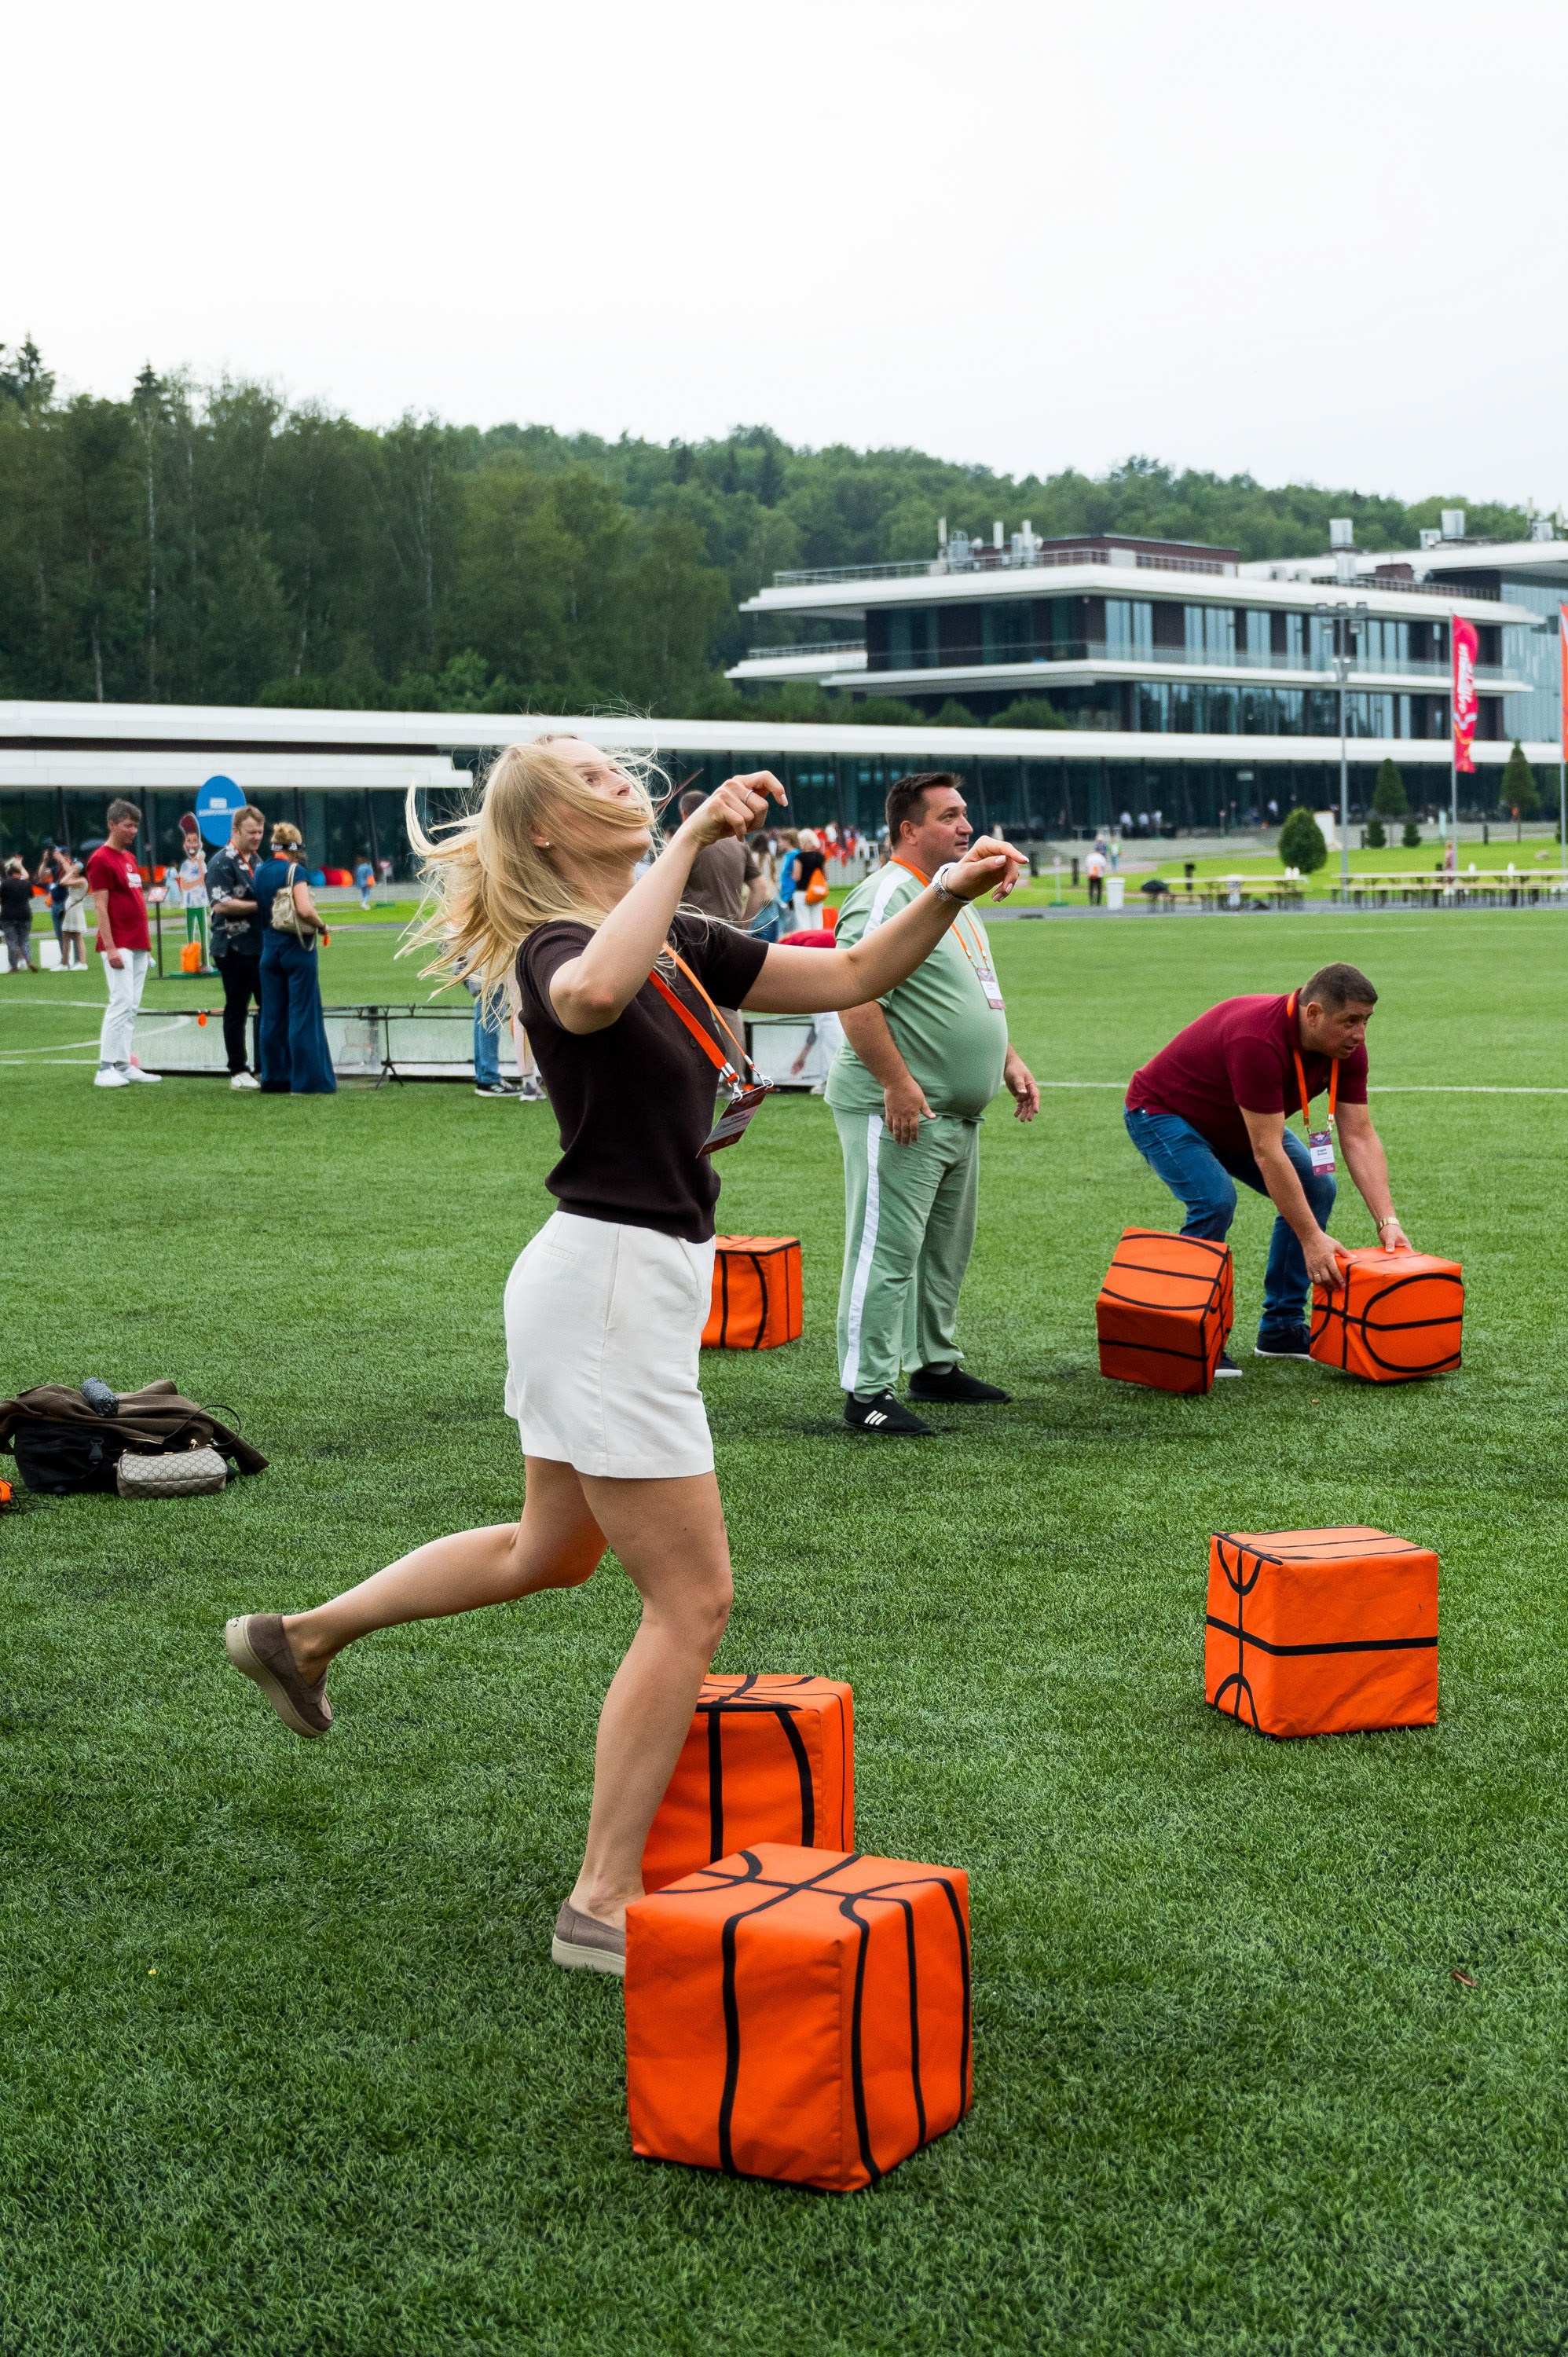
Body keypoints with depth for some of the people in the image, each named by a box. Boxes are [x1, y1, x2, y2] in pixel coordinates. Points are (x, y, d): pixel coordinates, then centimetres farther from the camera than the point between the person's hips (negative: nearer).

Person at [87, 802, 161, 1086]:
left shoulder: (130, 858, 17)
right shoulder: (101, 860, -9)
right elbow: (100, 906, -13)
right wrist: (110, 947, -19)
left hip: (138, 946, 9)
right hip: (118, 946, -9)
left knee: (131, 1006, 8)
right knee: (121, 1002, -13)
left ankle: (124, 1065, 11)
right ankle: (106, 1069, -12)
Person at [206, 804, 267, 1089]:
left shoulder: (255, 861, 16)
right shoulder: (222, 862, -11)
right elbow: (220, 905, -21)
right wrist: (260, 906, -19)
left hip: (261, 946, 8)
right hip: (235, 948, -8)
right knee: (237, 1011, 0)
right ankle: (238, 1073, 7)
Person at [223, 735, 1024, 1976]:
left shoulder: (680, 942, 10)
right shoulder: (556, 950, -16)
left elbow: (848, 976, 12)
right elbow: (596, 993, -43)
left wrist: (949, 895, -3)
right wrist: (691, 837, -36)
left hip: (635, 1280, 9)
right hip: (610, 1282, -9)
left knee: (550, 1550, 27)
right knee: (692, 1599, -3)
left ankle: (302, 1634, 40)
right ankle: (605, 1902, 6)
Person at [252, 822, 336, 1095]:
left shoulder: (258, 873, 7)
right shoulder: (293, 871, -13)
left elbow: (257, 911, 12)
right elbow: (305, 910, -24)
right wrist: (321, 925, -8)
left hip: (269, 950, 6)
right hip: (297, 949, -6)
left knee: (272, 1018, 10)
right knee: (303, 1016, -2)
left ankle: (274, 1078, 13)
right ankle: (308, 1081, -2)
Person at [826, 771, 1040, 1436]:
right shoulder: (886, 897, -15)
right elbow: (856, 998, -24)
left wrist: (1008, 1060, 21)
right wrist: (898, 1084, -25)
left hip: (959, 1114, 10)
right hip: (900, 1112, -10)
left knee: (946, 1249, 18)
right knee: (886, 1251, -8)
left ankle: (933, 1365, 30)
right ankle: (867, 1392, -5)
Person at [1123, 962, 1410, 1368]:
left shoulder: (1347, 1047, -15)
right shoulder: (1258, 1040, -40)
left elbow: (1359, 1137, -12)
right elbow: (1267, 1153, -39)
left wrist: (1387, 1221, -22)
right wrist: (1312, 1239, -37)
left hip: (1234, 1123, 8)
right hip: (1162, 1111, -8)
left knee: (1315, 1187, -2)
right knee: (1215, 1200, -30)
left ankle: (1282, 1328, 7)